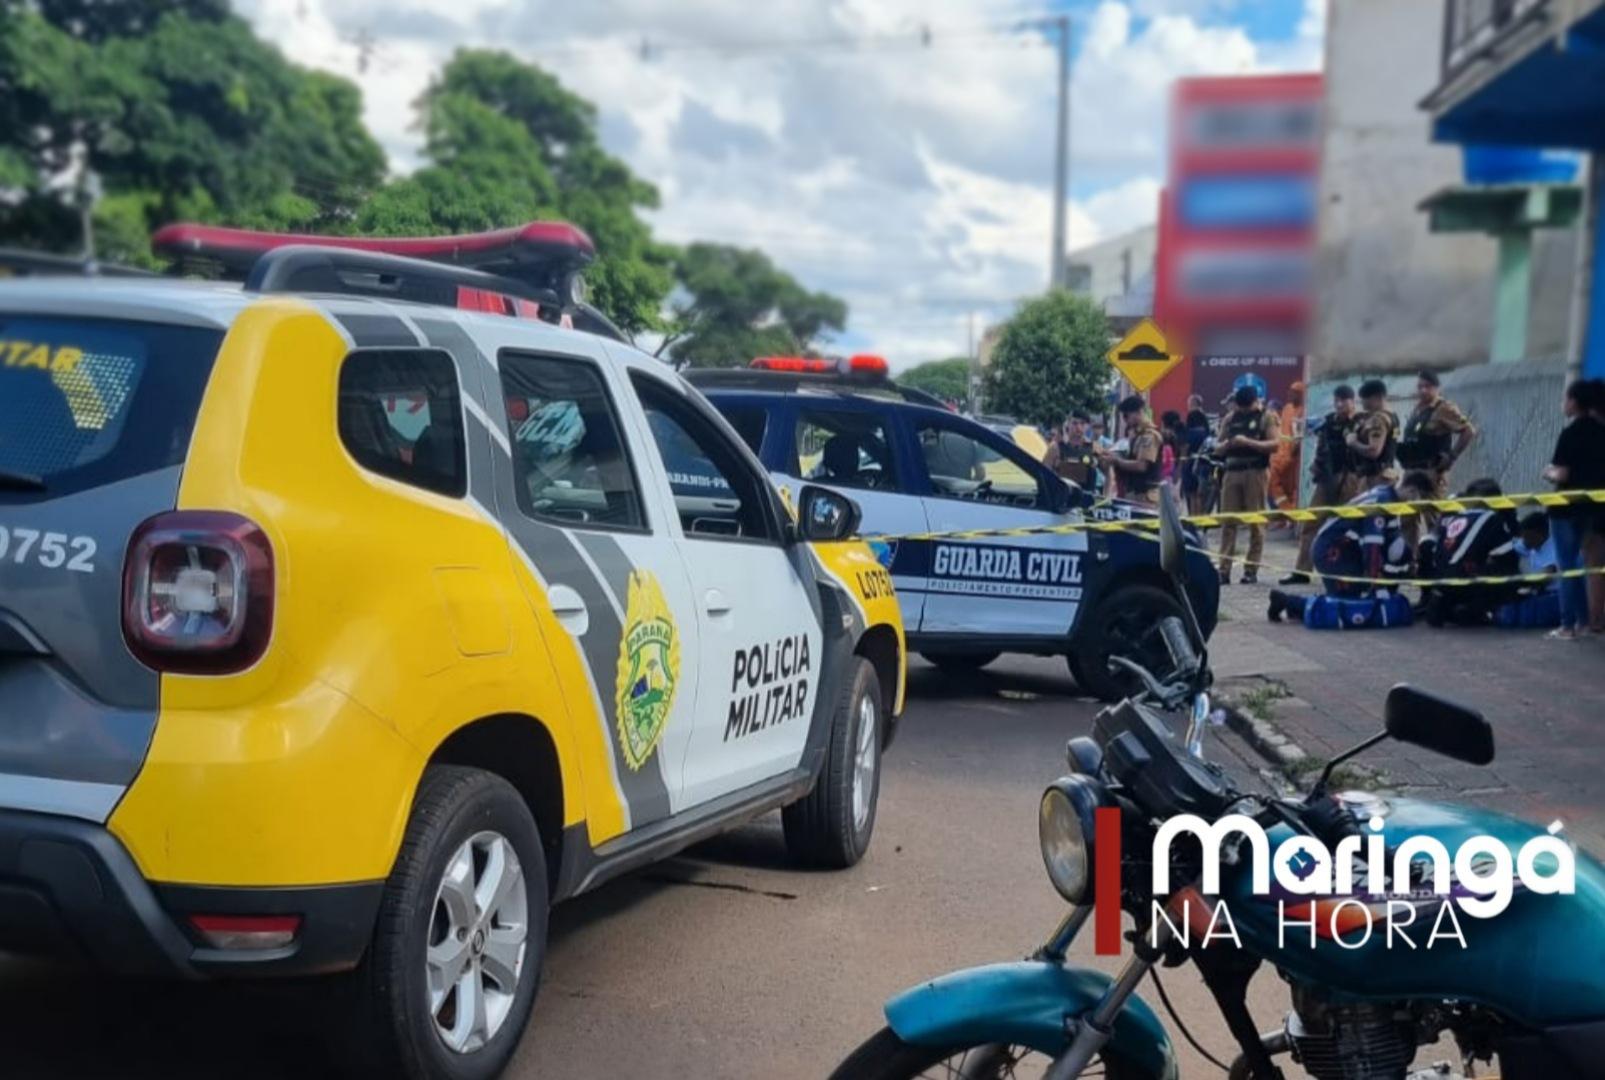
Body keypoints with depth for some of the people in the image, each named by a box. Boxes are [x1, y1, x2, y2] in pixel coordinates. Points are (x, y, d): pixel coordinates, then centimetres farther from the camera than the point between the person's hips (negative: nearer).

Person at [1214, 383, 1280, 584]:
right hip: (1232, 472, 4)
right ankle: (1224, 570, -1)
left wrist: (1248, 442, -19)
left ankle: (1251, 570, 1)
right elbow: (1218, 448, 15)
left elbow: (1274, 444, -9)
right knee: (1227, 522, -1)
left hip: (1255, 472, -4)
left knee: (1256, 522, -2)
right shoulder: (1229, 418, 13)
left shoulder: (1266, 417, 1)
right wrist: (1227, 444, -8)